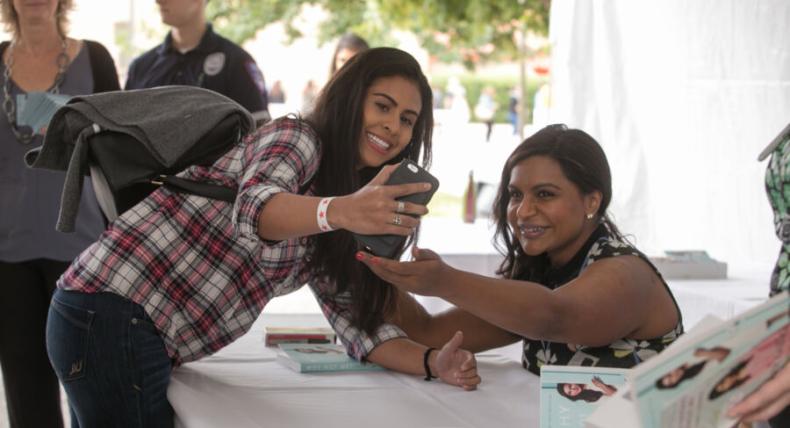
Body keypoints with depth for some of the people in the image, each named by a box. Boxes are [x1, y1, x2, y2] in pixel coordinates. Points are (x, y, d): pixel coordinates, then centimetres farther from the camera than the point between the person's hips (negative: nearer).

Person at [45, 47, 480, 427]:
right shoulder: (297, 137, -10)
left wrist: (432, 362, -7)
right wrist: (341, 211, -51)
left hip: (145, 333, 9)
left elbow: (357, 323, 10)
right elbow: (254, 210, -31)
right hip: (112, 315, -9)